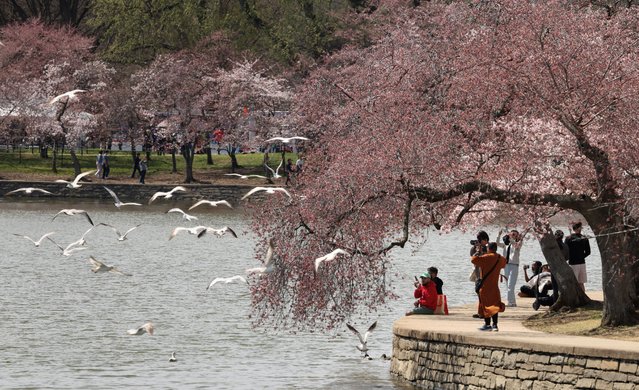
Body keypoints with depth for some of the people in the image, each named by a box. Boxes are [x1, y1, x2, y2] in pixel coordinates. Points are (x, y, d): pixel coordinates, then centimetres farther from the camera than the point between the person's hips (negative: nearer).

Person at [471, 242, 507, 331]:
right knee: (494, 305, 9)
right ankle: (495, 324, 6)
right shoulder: (500, 258, 4)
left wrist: (477, 253, -3)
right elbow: (504, 263, 28)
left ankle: (487, 324, 2)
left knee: (485, 304, 2)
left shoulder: (486, 257, -15)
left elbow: (474, 260, -22)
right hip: (495, 286, 6)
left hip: (485, 286, -6)